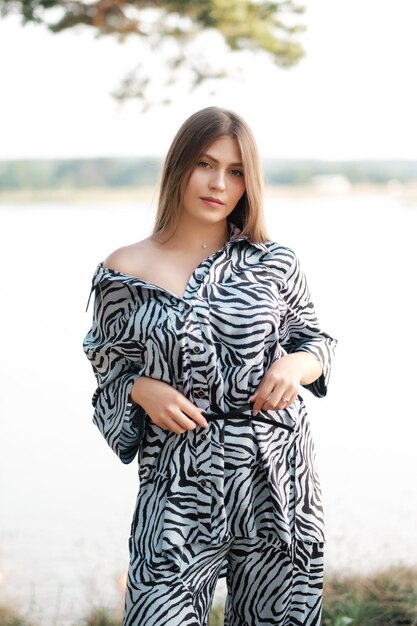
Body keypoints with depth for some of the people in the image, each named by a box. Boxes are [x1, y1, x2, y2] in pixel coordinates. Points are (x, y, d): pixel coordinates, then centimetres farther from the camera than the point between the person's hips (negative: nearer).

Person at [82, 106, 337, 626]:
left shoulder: (275, 265, 3)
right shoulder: (123, 273, -1)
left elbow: (313, 338, 15)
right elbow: (110, 371, 9)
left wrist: (298, 363, -6)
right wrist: (142, 390, -12)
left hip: (277, 482, 2)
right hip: (180, 485, -1)